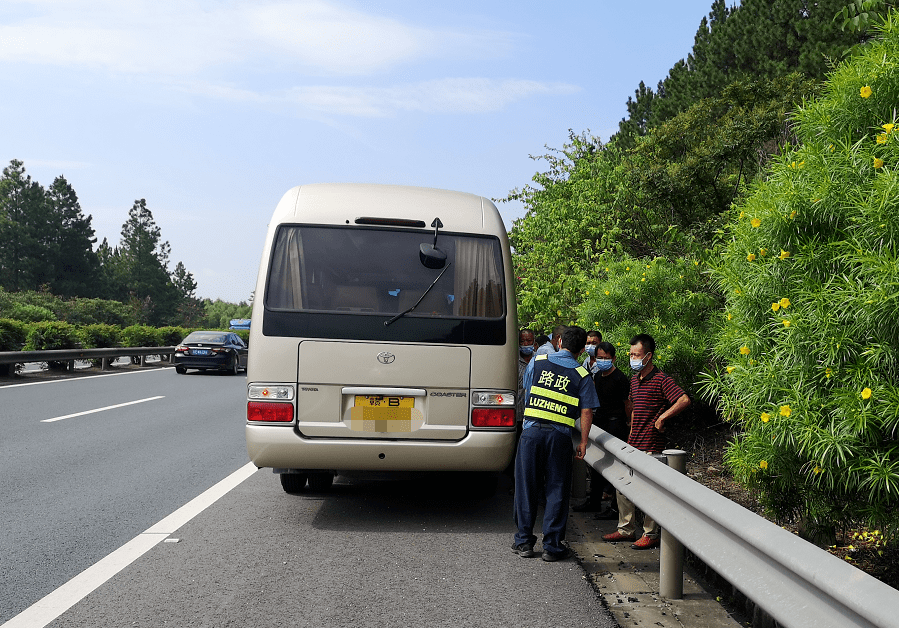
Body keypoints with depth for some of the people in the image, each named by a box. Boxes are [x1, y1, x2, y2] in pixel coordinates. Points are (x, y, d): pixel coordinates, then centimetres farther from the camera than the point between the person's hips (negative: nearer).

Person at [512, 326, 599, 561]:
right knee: (557, 491, 7)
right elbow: (586, 412, -1)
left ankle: (524, 542, 17)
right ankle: (552, 546, 10)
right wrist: (583, 443, 5)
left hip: (531, 431, 1)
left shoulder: (537, 362, 5)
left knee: (526, 487, 10)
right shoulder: (582, 375, 1)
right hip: (559, 436, -1)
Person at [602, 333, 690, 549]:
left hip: (651, 445, -8)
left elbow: (684, 400, -22)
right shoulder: (635, 379, 14)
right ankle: (626, 529, 23)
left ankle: (651, 534, 10)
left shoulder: (661, 380, -12)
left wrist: (661, 418, -19)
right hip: (632, 443, 8)